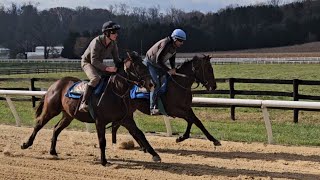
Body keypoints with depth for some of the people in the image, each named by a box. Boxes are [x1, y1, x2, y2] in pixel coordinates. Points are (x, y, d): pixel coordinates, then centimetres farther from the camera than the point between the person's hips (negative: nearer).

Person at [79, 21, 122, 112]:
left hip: (99, 64, 8)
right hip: (87, 62, -8)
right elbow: (94, 61, -32)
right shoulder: (97, 42, -28)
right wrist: (107, 68, -41)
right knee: (95, 78, -34)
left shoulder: (113, 44, -7)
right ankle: (83, 104, -35)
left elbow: (116, 59, 0)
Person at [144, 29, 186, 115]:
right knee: (156, 83, -19)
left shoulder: (175, 46, -3)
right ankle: (153, 108, -21)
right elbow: (158, 61, -30)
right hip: (150, 63, -9)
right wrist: (168, 70, -28)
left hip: (159, 64, 9)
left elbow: (172, 59, 11)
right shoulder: (165, 44, -30)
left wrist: (173, 68, -7)